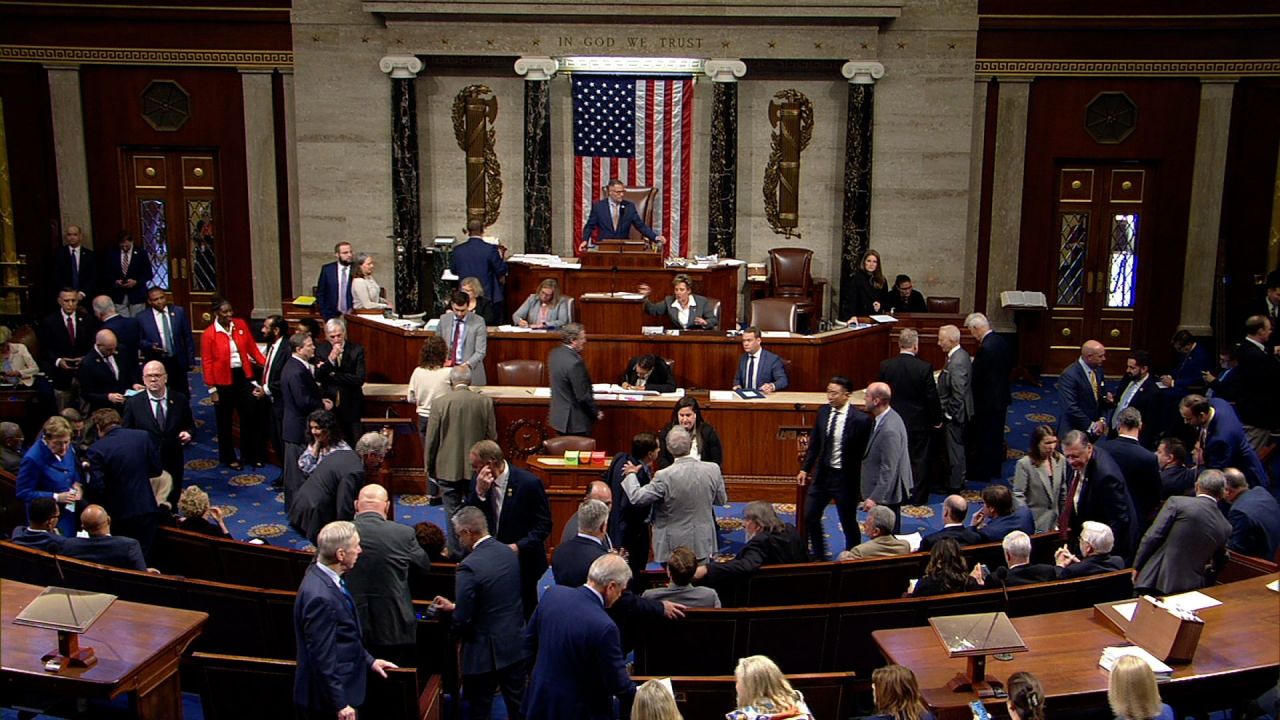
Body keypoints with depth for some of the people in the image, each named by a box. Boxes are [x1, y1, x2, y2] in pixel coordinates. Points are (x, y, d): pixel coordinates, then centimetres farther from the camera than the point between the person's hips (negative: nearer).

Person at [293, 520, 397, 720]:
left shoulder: (321, 574, 1)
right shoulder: (320, 596, -28)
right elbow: (322, 656, -24)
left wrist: (368, 660, 17)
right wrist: (340, 704, -19)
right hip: (328, 697, -9)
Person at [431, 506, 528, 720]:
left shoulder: (469, 567, -22)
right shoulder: (509, 554, 1)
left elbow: (463, 620, -20)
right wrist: (454, 606, 17)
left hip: (485, 653, -7)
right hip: (516, 646, 7)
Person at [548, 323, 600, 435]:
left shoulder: (554, 353, 1)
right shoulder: (575, 363, -26)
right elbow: (583, 396, -20)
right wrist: (596, 412, -6)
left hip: (559, 416, 9)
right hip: (575, 421, -9)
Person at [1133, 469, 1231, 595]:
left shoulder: (1176, 502, -6)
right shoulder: (1225, 527, 8)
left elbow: (1152, 537, -10)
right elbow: (1219, 563, 21)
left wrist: (1137, 566, -1)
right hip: (1190, 587, 4)